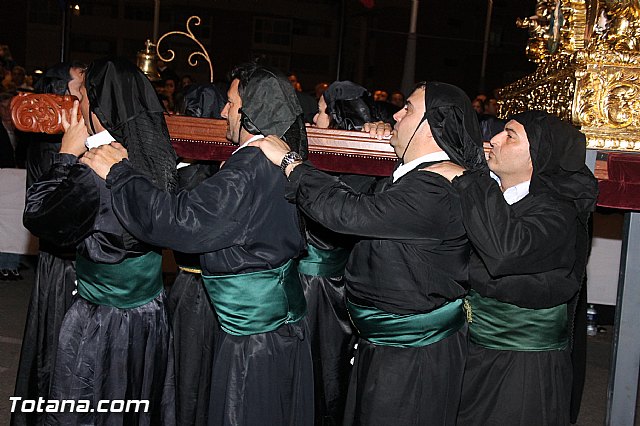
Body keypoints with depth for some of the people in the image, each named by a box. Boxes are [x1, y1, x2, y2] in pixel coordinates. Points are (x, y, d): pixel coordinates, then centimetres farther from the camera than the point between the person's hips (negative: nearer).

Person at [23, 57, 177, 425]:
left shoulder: (97, 172, -26)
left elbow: (37, 217, -13)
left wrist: (67, 155, -6)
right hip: (153, 315, 7)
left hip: (102, 324, -7)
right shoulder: (160, 160, -5)